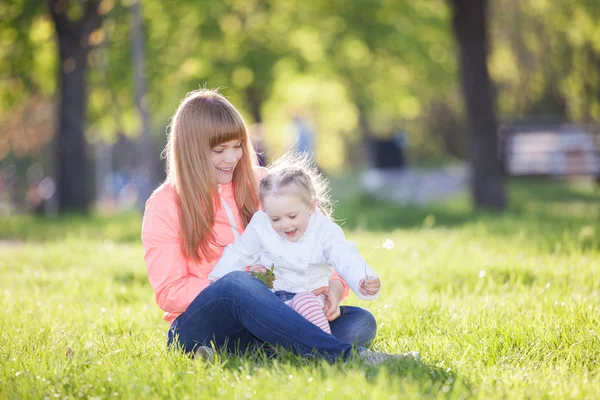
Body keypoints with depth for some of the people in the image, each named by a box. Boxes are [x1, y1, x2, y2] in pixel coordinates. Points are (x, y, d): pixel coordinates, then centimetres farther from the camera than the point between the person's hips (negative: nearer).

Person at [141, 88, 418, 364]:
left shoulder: (260, 185, 12)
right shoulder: (164, 206, 2)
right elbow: (169, 292, -6)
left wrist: (333, 285, -12)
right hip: (198, 327, -5)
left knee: (361, 322, -18)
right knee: (237, 284, -37)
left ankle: (233, 353, -33)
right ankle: (344, 356, -43)